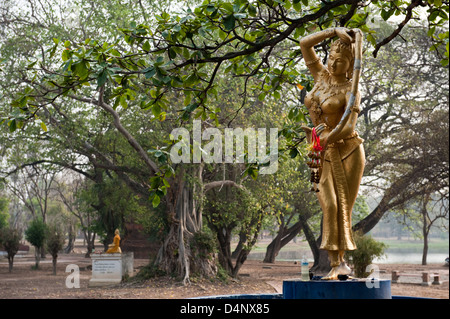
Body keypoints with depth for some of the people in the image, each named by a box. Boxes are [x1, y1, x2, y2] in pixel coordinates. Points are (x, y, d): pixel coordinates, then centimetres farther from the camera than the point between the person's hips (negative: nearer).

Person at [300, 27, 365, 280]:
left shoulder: (350, 89, -8)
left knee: (344, 207, -3)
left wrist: (327, 137, -35)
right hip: (323, 152, 4)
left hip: (347, 150, -4)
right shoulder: (322, 76, 7)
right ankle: (337, 263, -10)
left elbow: (349, 126, -20)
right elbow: (305, 44, 9)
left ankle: (339, 261, 4)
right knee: (330, 205, -8)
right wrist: (334, 32, 3)